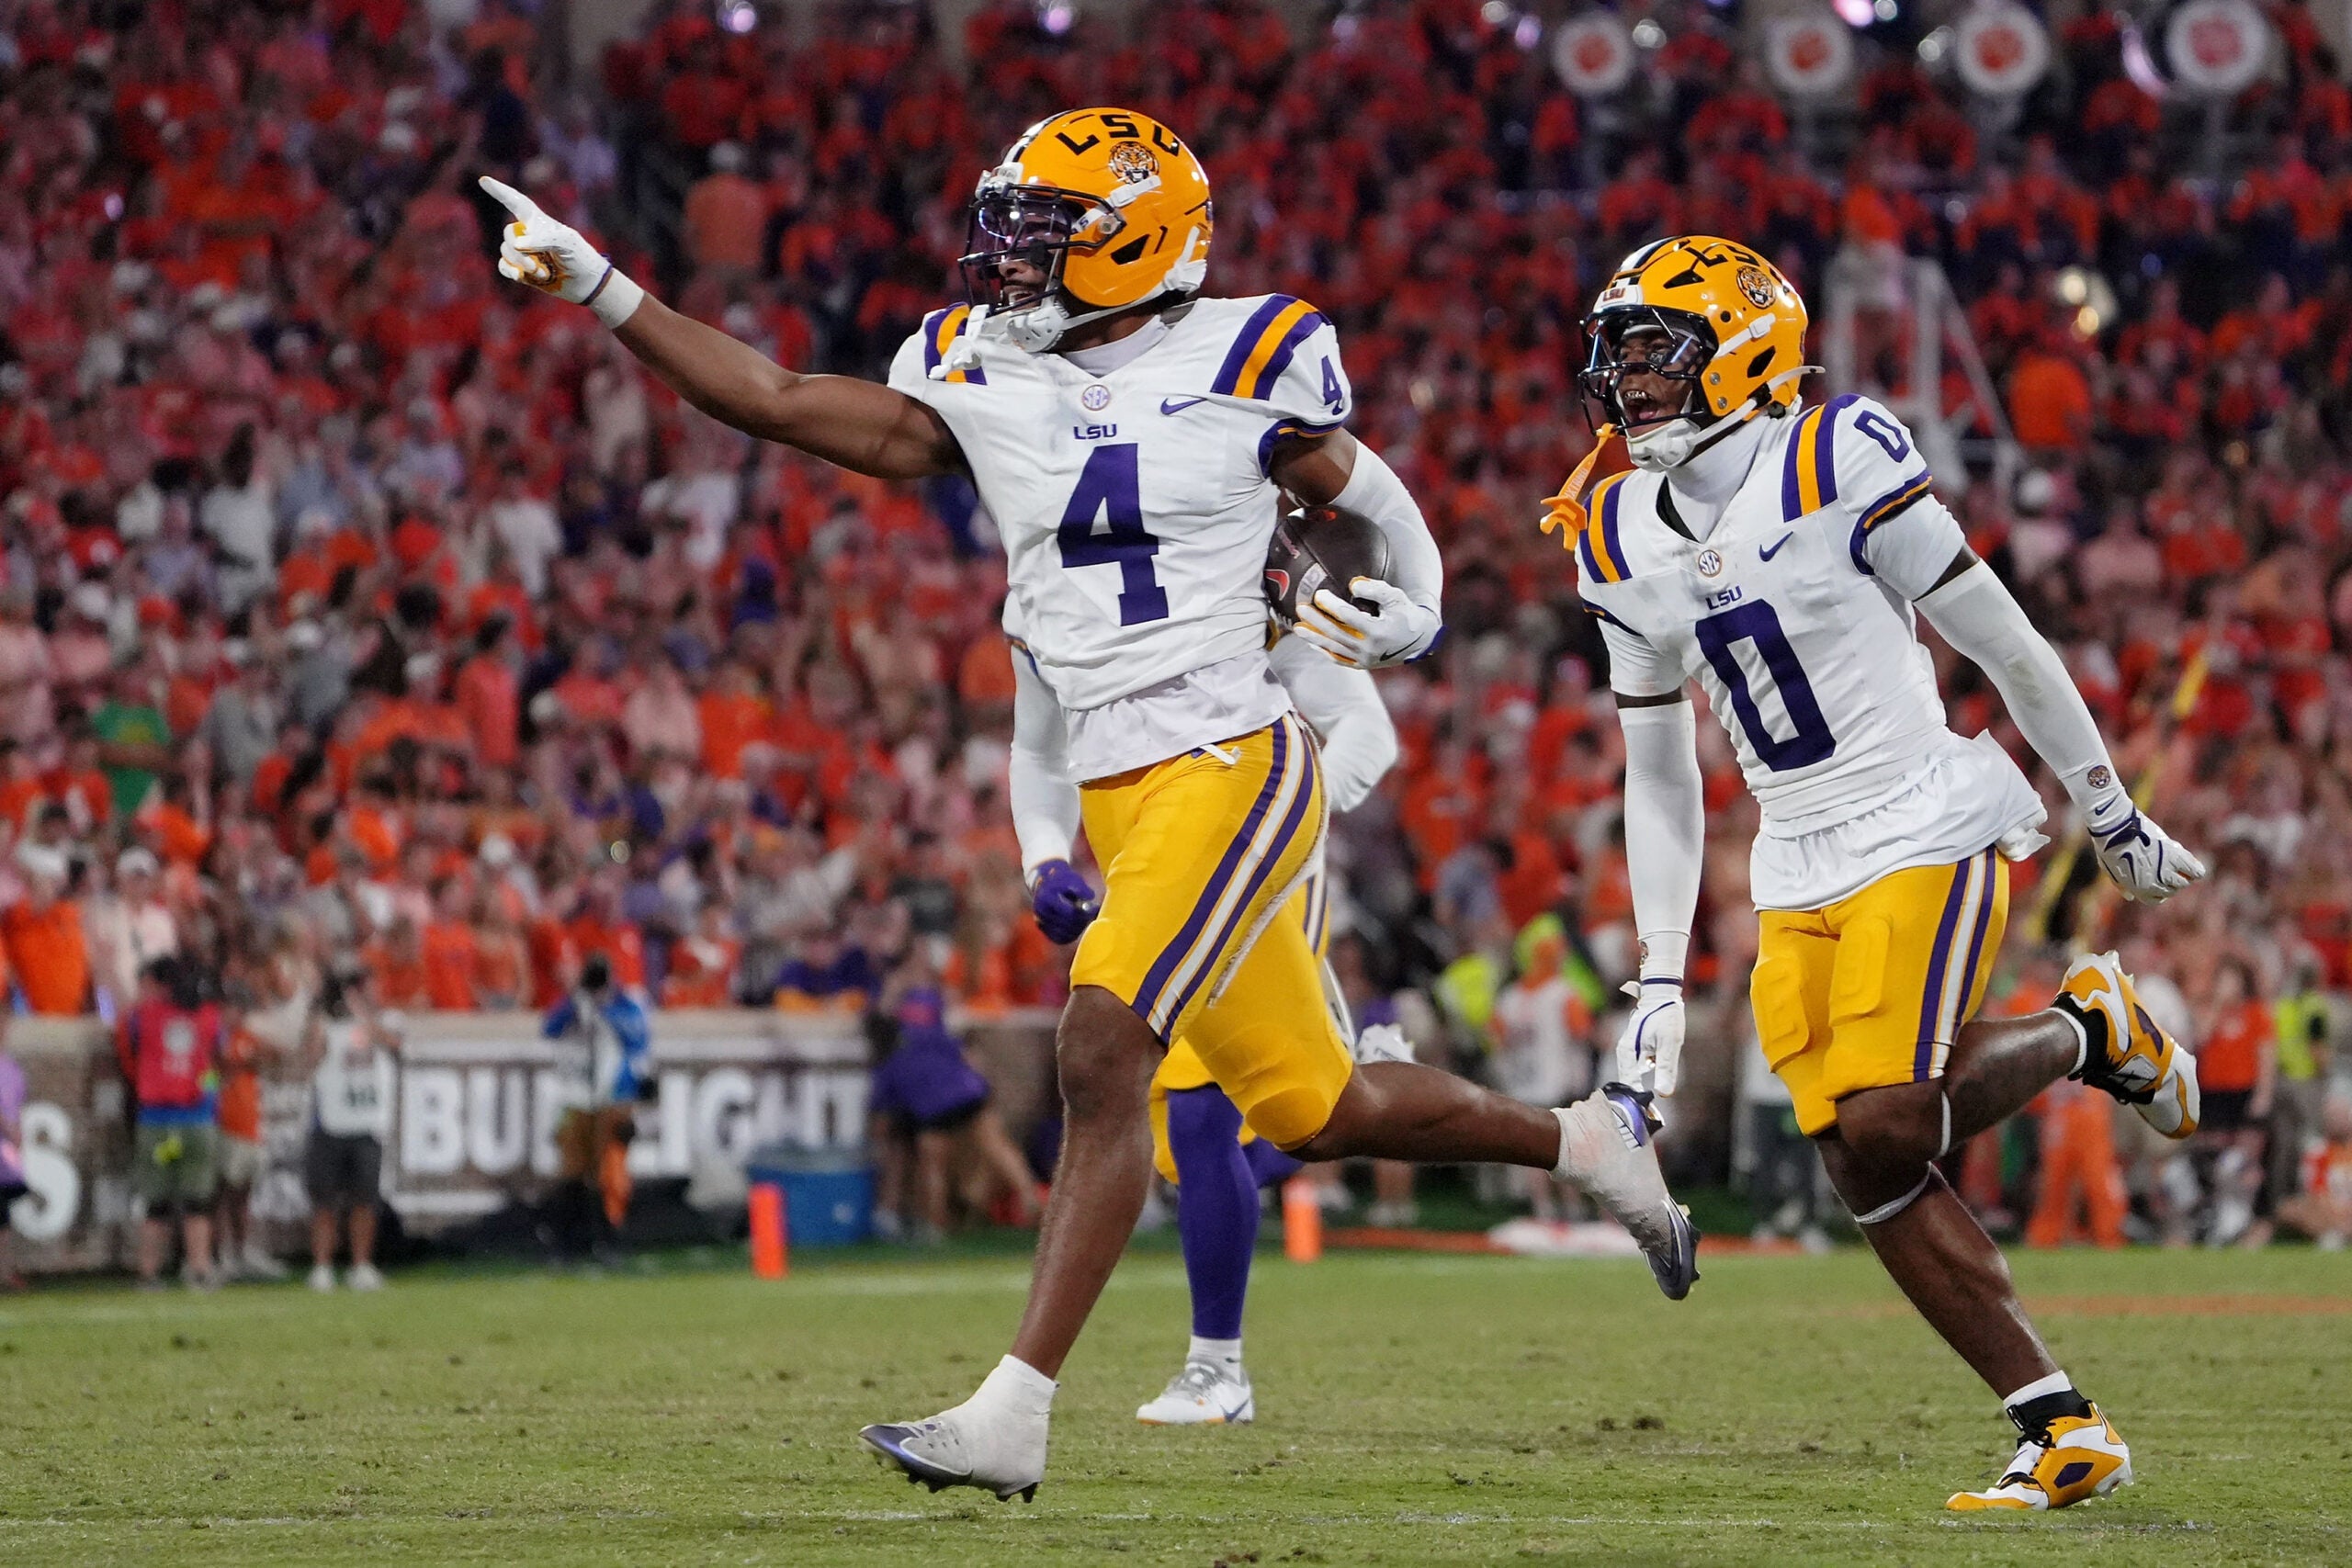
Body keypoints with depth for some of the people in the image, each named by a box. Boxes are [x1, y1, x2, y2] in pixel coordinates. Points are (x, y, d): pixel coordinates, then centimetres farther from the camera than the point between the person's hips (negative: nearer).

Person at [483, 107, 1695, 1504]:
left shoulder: (1242, 368, -4)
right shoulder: (980, 381, 7)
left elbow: (1368, 498, 12)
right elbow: (782, 405, 4)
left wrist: (1415, 610, -4)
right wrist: (599, 287, 0)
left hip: (1231, 770, -6)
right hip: (1116, 797, 6)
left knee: (1102, 1058, -21)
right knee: (1321, 1113, 13)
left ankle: (1015, 1414, -24)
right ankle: (1588, 1142, 38)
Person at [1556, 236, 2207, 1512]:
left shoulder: (1837, 469, -12)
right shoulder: (1623, 543, 7)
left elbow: (2006, 648, -5)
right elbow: (1659, 777, 16)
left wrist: (2115, 821, 1)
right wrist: (1657, 978, 12)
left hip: (1923, 831, -6)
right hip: (1798, 875, 6)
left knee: (1885, 1127, -21)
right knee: (1866, 1175, -4)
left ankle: (2089, 1031, 8)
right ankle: (2063, 1429, 3)